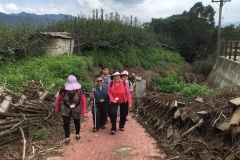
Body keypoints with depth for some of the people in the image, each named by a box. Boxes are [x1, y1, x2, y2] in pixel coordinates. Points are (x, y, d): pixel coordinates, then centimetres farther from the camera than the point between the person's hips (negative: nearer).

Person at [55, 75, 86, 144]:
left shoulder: (79, 91, -27)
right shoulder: (63, 90, -26)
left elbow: (83, 101, -17)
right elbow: (58, 99, -8)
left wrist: (84, 112, -14)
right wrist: (57, 108, 4)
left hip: (76, 110, 0)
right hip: (66, 109, 0)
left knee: (77, 122, 17)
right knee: (66, 123, -6)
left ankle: (77, 134, 45)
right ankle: (67, 138, 15)